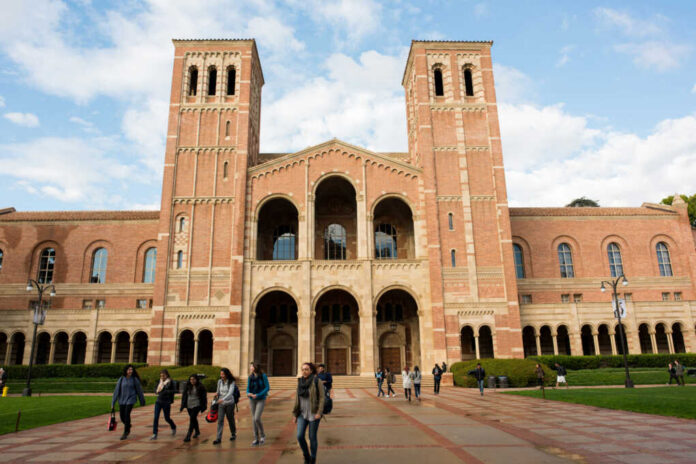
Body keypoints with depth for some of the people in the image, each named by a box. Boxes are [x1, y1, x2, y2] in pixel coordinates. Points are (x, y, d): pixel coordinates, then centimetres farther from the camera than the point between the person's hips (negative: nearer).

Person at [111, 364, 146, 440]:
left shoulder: (135, 379, -5)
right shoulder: (121, 379, -2)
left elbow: (139, 390, 3)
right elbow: (117, 390, -1)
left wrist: (142, 401, 8)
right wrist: (113, 402, -3)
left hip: (131, 399, -3)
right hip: (122, 400, 3)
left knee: (127, 415, -14)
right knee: (122, 416, 6)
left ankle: (125, 433, 0)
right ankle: (128, 426, 38)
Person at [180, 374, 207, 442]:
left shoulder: (200, 387, -6)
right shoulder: (187, 387, 5)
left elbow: (204, 397, -3)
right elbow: (184, 396, 9)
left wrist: (203, 407, -5)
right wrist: (182, 407, 6)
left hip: (196, 405, -5)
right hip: (189, 406, 5)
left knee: (192, 419, -14)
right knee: (193, 419, 18)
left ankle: (188, 436, -13)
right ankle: (197, 431, 39)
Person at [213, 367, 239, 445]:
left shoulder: (231, 382, -12)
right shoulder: (219, 381, 2)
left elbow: (230, 392, -24)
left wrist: (223, 399, -36)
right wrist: (217, 393, -5)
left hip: (229, 403, -3)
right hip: (221, 403, 3)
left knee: (230, 419, 10)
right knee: (220, 420, -7)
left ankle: (233, 435, 30)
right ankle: (219, 438, -6)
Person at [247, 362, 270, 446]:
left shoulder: (263, 376, -10)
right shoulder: (250, 377, 3)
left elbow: (267, 388, -9)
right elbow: (248, 388, 8)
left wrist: (258, 395, -17)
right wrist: (248, 393, -15)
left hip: (261, 400, -5)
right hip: (252, 400, 5)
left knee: (257, 418, -15)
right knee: (253, 419, 7)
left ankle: (262, 435, 9)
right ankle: (256, 439, 18)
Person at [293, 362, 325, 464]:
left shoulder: (317, 381, -11)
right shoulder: (300, 382, 4)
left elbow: (322, 397, -11)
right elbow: (297, 398, 10)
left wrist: (319, 413, -19)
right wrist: (295, 414, 9)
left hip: (313, 414, -4)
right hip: (302, 414, 4)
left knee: (312, 437, 3)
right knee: (300, 436, -4)